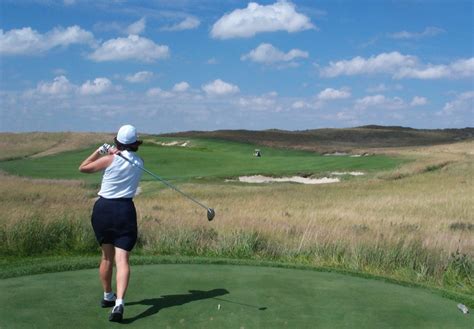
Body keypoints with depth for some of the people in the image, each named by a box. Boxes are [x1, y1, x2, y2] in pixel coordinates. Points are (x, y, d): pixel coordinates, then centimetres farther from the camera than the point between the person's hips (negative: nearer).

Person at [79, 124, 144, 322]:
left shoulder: (109, 160, -5)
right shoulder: (139, 163, 6)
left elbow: (83, 168, 8)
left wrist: (99, 151, 12)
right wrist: (113, 152, 11)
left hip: (103, 208, 0)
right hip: (125, 210, 0)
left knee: (107, 256, 17)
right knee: (122, 259, -8)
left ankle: (108, 296, 32)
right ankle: (119, 302, -25)